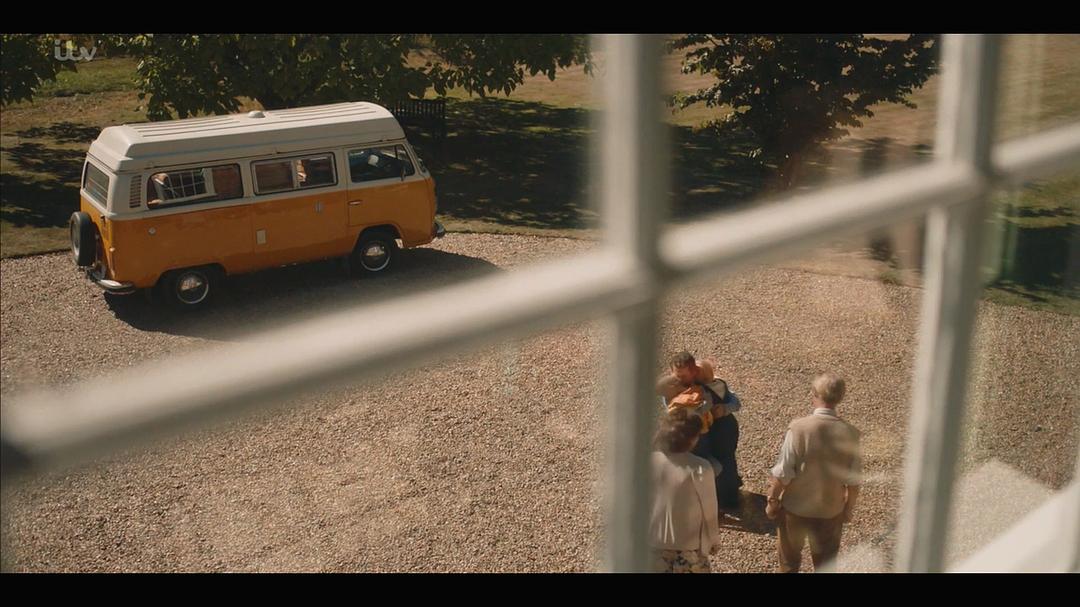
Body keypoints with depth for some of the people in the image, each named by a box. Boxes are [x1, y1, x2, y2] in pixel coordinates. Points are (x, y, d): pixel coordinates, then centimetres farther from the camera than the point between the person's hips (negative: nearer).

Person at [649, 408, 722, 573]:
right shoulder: (700, 469, -23)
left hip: (651, 542, 3)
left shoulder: (647, 461, -14)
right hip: (686, 546, -3)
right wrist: (714, 540, 8)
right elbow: (709, 511, -10)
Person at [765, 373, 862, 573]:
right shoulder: (850, 433, -15)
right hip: (831, 511, 2)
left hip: (795, 507, -2)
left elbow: (782, 474, -18)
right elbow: (854, 481, -7)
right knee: (825, 563, 23)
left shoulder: (798, 428, -24)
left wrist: (772, 500, -1)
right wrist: (849, 508, 11)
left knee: (790, 560, 23)